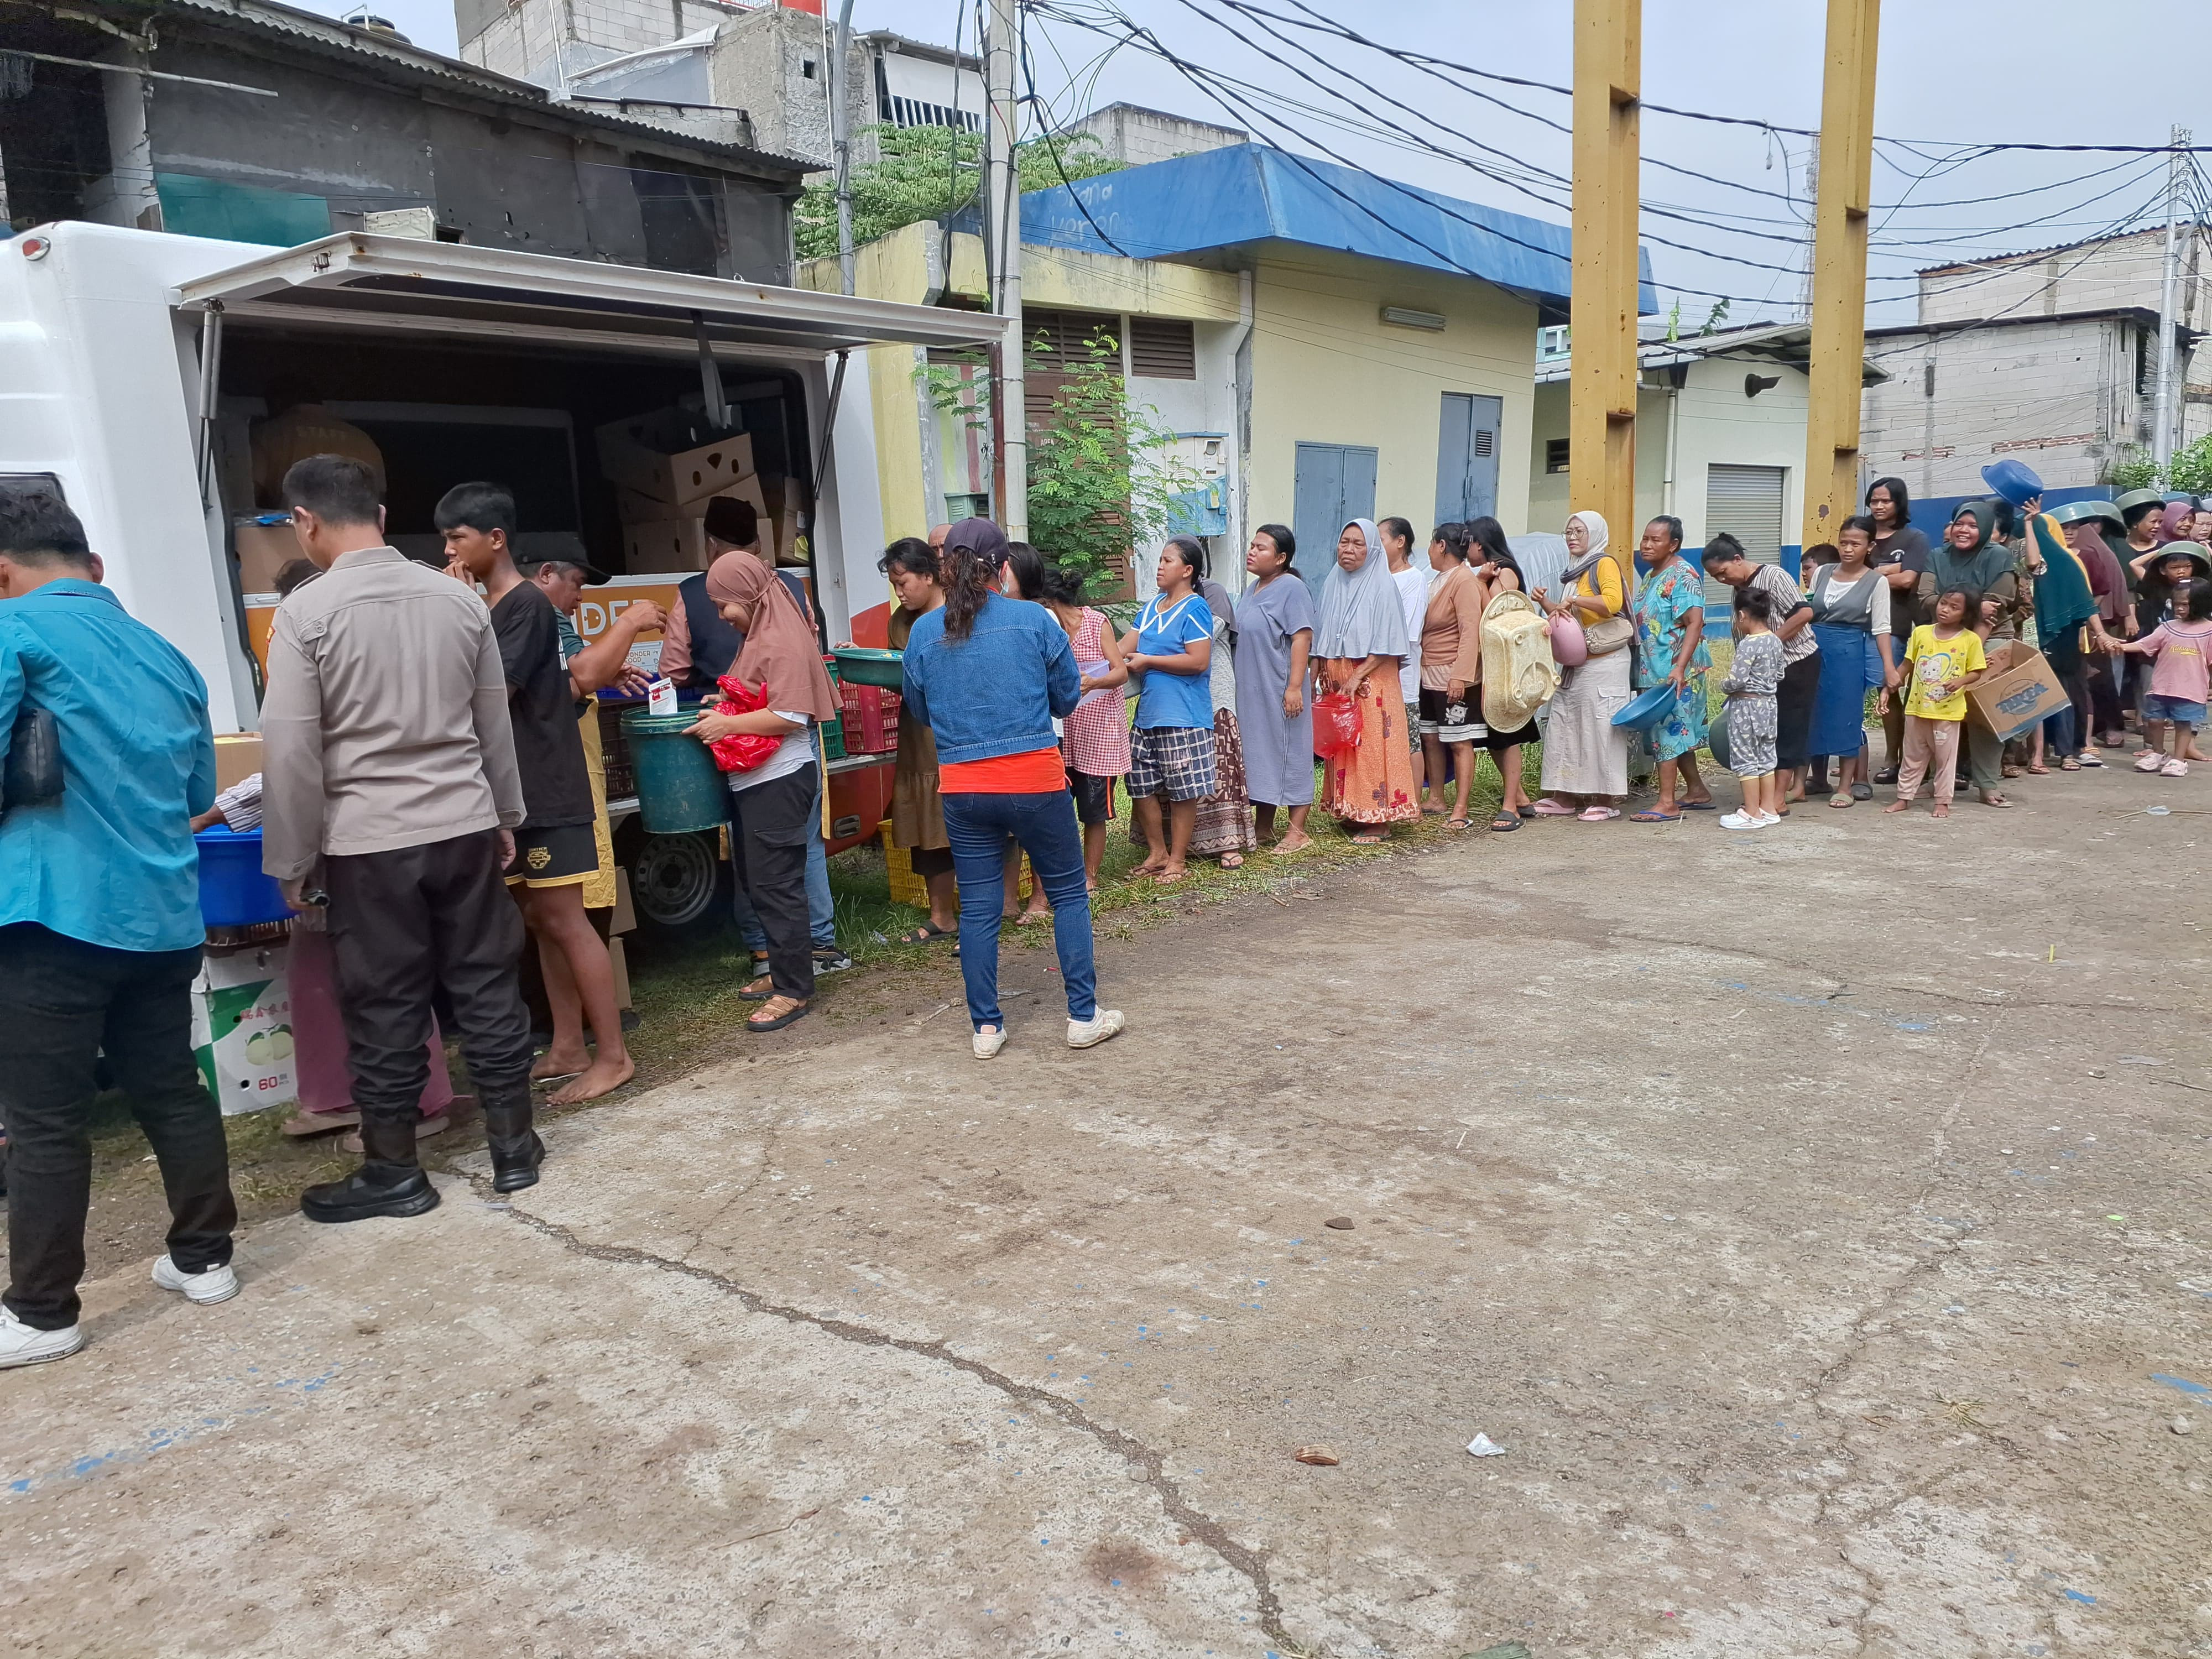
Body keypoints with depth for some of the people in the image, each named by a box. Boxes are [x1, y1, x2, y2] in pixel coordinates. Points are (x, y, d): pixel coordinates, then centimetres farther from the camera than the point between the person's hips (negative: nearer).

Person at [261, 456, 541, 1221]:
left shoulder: (307, 612, -10)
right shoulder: (460, 598, 2)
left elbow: (291, 752, -9)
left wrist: (292, 860, 1)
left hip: (368, 842, -4)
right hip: (465, 826, 4)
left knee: (385, 1007, 7)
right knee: (486, 987, 11)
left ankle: (394, 1171, 20)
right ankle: (513, 1145, 21)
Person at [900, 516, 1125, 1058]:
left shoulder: (923, 634, 1)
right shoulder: (1034, 620, -5)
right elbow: (1068, 698, 4)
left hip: (962, 788, 2)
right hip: (1034, 781, -2)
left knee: (978, 907, 10)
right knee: (1069, 894, 11)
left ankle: (985, 1028, 16)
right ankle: (1084, 1017, 14)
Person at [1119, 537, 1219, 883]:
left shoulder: (1195, 609, -9)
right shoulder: (1151, 606, 14)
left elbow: (1198, 661, -18)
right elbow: (1125, 647, 11)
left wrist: (1147, 661, -14)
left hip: (1182, 715, -8)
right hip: (1148, 712, 8)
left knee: (1182, 791, 2)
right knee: (1141, 785, 11)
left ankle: (1176, 860, 13)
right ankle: (1157, 853, 25)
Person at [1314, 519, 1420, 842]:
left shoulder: (1382, 587, -6)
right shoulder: (1332, 584, 11)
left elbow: (1387, 645, -11)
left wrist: (1357, 678, -17)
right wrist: (1314, 680, 7)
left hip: (1371, 682, -6)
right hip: (1334, 681, 6)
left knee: (1372, 747, -6)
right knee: (1340, 748, 7)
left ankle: (1378, 820, -1)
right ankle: (1349, 812, 16)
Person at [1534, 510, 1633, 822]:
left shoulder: (1604, 563, -6)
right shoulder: (1574, 571, 21)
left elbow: (1612, 601, -24)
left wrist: (1573, 600, -17)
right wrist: (1546, 603, 10)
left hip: (1604, 663, -9)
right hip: (1575, 664, 9)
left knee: (1601, 728, -7)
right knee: (1563, 727, 6)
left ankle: (1606, 800, -2)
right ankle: (1566, 797, 11)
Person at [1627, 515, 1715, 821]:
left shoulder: (1683, 575, -12)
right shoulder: (1650, 577, 16)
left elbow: (1695, 623, -21)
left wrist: (1679, 667, -28)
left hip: (1674, 671, -9)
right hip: (1653, 669, 9)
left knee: (1667, 730, -8)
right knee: (1678, 732, 14)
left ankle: (1667, 803, -6)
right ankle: (1697, 792, 24)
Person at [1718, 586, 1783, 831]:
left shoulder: (1748, 644, -20)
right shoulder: (1775, 641, 5)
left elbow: (1736, 680, -24)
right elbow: (1780, 674, 13)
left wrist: (1724, 686, -5)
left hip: (1746, 706, -8)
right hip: (1770, 703, 8)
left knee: (1745, 760, 0)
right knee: (1766, 756, 15)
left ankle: (1752, 814, 3)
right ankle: (1769, 809, 21)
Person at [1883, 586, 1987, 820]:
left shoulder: (1971, 640, -4)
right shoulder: (1921, 633, 2)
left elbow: (1976, 672, 0)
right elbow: (1908, 665, 10)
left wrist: (1960, 681, -19)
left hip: (1949, 710, -2)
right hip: (1917, 707, 2)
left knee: (1945, 757, 6)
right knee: (1913, 757, 12)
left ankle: (1943, 801, 16)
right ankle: (1904, 798, 19)